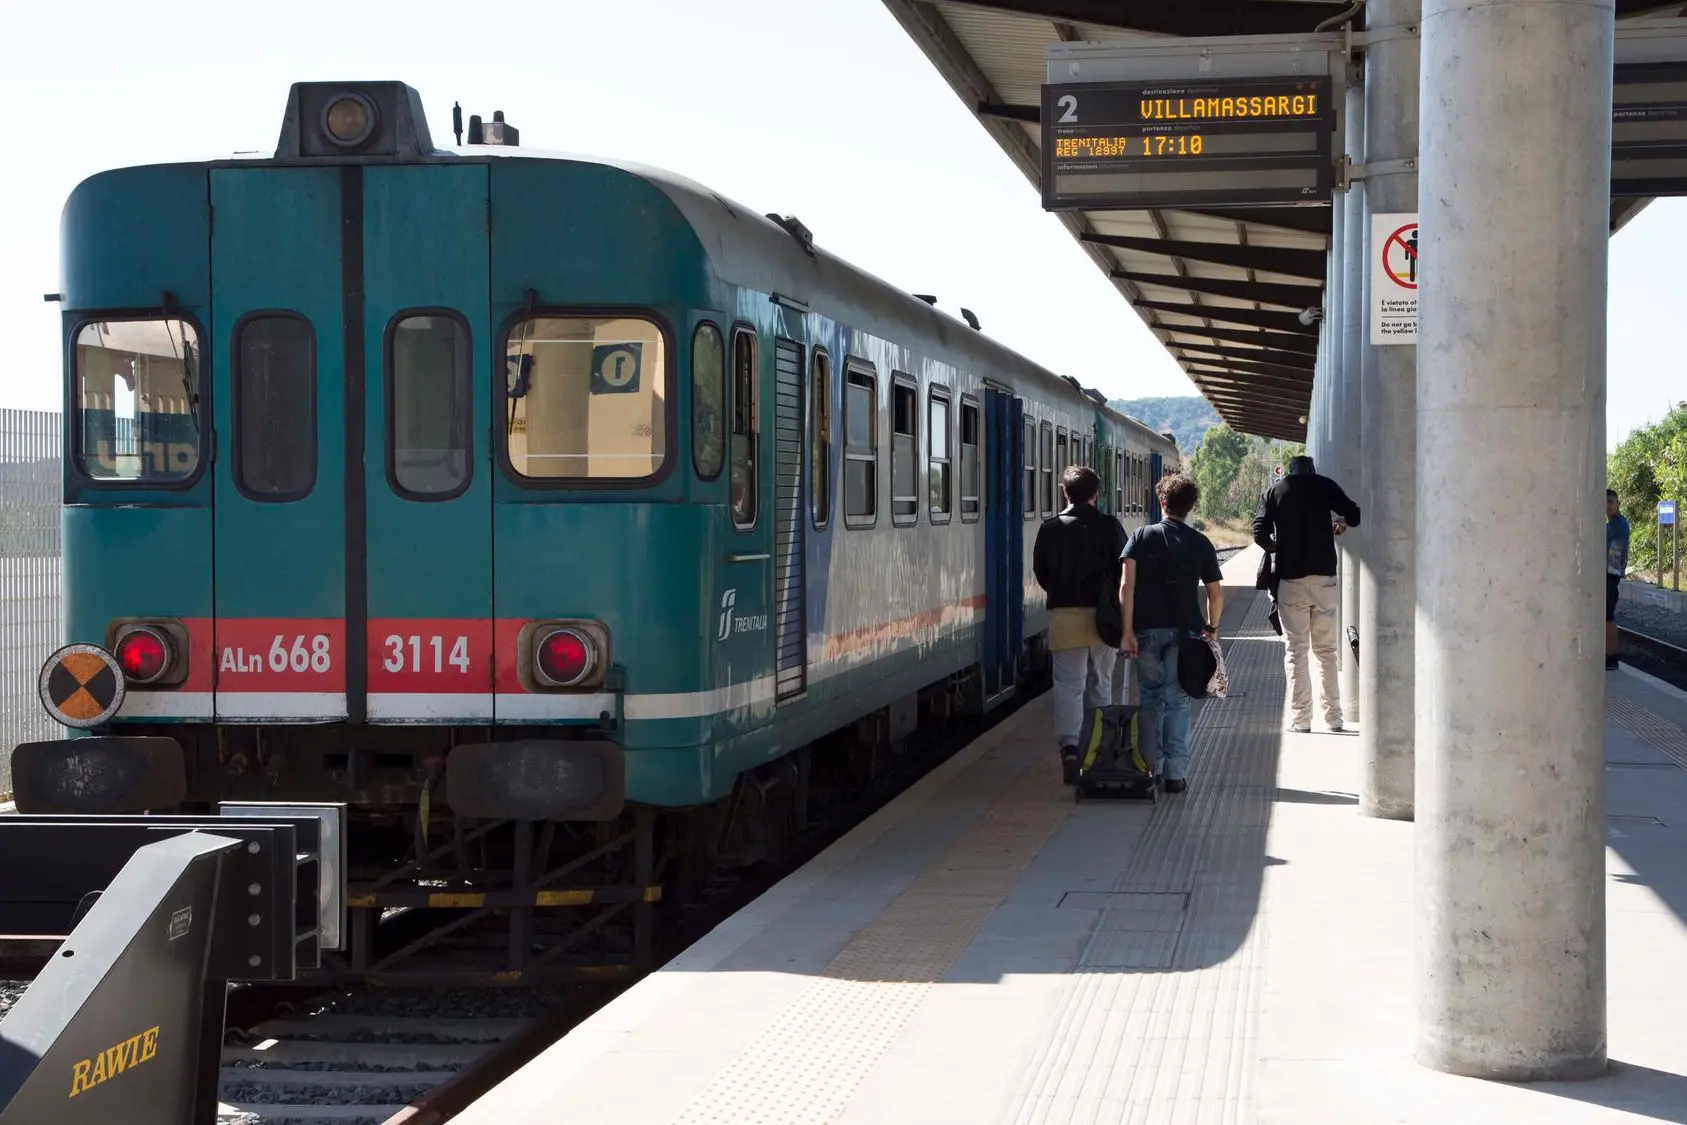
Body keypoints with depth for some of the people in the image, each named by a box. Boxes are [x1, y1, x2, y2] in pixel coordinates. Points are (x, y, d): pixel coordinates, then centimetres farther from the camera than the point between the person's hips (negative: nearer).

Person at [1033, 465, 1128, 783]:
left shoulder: (1050, 528, -2)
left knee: (1068, 686, -1)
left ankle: (1070, 747, -21)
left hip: (1064, 615, -1)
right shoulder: (1110, 527, -3)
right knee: (1100, 686, 15)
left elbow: (1040, 572, 5)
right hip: (1102, 615, 1)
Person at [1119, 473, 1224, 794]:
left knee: (1150, 698, 12)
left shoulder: (1141, 536, 1)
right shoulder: (1200, 544, 4)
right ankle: (1175, 773, -3)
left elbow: (1126, 585, -8)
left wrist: (1127, 631, -8)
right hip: (1184, 630, 0)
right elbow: (1216, 593, 4)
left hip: (1147, 630, 0)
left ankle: (1150, 769, 14)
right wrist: (1211, 628, 19)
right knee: (1177, 700, 2)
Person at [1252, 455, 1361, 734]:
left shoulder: (1273, 492, 5)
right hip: (1325, 577, 1)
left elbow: (1260, 535, -3)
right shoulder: (1324, 486, 5)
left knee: (1295, 650, 4)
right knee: (1326, 650, 10)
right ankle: (1333, 716, 7)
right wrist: (1341, 523, 21)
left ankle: (1300, 718, -1)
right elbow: (1354, 516, 0)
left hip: (1290, 578, -1)